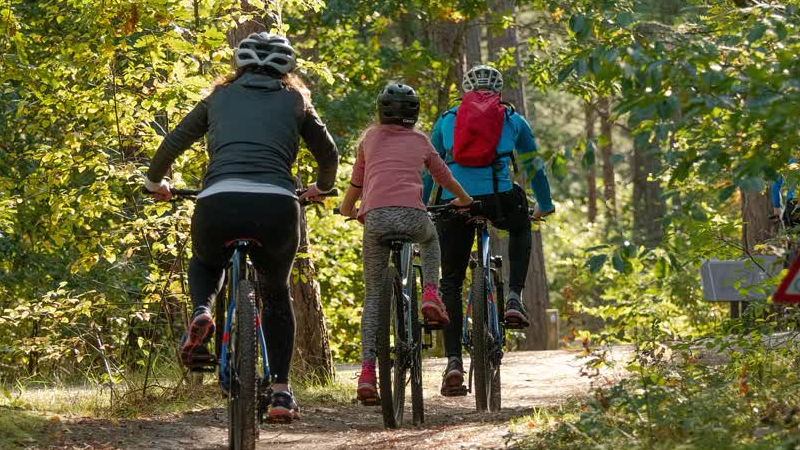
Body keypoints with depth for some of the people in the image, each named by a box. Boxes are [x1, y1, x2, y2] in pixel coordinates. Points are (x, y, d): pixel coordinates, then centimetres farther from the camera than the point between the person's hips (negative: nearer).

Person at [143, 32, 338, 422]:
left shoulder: (220, 97, 24)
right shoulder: (294, 102, 23)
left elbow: (172, 144, 26)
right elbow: (329, 154, 32)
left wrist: (154, 182, 45)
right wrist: (321, 188, 53)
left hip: (218, 202, 0)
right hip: (276, 206, 0)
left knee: (205, 263, 34)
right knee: (276, 293, 27)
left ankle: (201, 313, 1)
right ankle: (281, 391, 18)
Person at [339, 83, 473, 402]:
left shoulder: (370, 137, 21)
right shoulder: (420, 141, 22)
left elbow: (356, 182, 29)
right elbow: (443, 176, 36)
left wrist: (347, 208, 49)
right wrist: (463, 199, 55)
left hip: (375, 217, 0)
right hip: (412, 215, 0)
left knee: (373, 296, 11)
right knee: (430, 239, 39)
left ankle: (367, 372, -2)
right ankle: (431, 294, 13)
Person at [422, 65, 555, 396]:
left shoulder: (446, 120, 22)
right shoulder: (513, 120, 20)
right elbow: (533, 167, 30)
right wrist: (545, 205, 44)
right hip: (497, 198, -1)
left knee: (450, 284, 10)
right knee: (520, 229, 35)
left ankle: (453, 361, -3)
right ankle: (514, 298, 15)